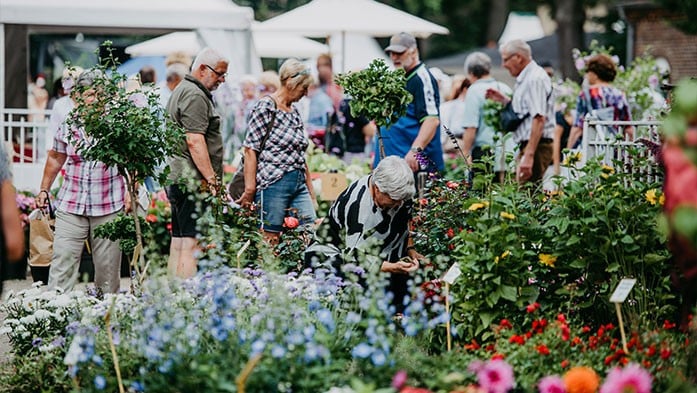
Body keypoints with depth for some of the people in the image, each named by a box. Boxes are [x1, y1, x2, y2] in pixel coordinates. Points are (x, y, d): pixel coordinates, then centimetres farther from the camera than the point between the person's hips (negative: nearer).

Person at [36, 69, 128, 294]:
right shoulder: (67, 125, 4)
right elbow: (56, 158, 20)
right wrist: (44, 190, 19)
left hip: (109, 207, -2)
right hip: (70, 206, 2)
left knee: (108, 267, 3)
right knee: (62, 264, -4)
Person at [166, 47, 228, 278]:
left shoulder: (183, 91, 22)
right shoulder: (195, 96, -12)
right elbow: (194, 141, -20)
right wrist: (211, 179, -19)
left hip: (178, 179, 11)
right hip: (193, 181, -11)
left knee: (178, 243, 9)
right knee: (191, 244, -14)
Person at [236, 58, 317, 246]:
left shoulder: (294, 111, 17)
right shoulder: (265, 107, -7)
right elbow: (250, 150, -11)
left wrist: (311, 193, 21)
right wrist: (249, 190, -15)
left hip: (299, 184, 8)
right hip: (274, 182, -8)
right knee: (270, 241, -5)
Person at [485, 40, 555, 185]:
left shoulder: (535, 79, -14)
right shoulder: (525, 79, 18)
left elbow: (539, 119, -23)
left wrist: (529, 155, -28)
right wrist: (504, 100, 17)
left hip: (536, 146, -11)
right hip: (527, 145, 11)